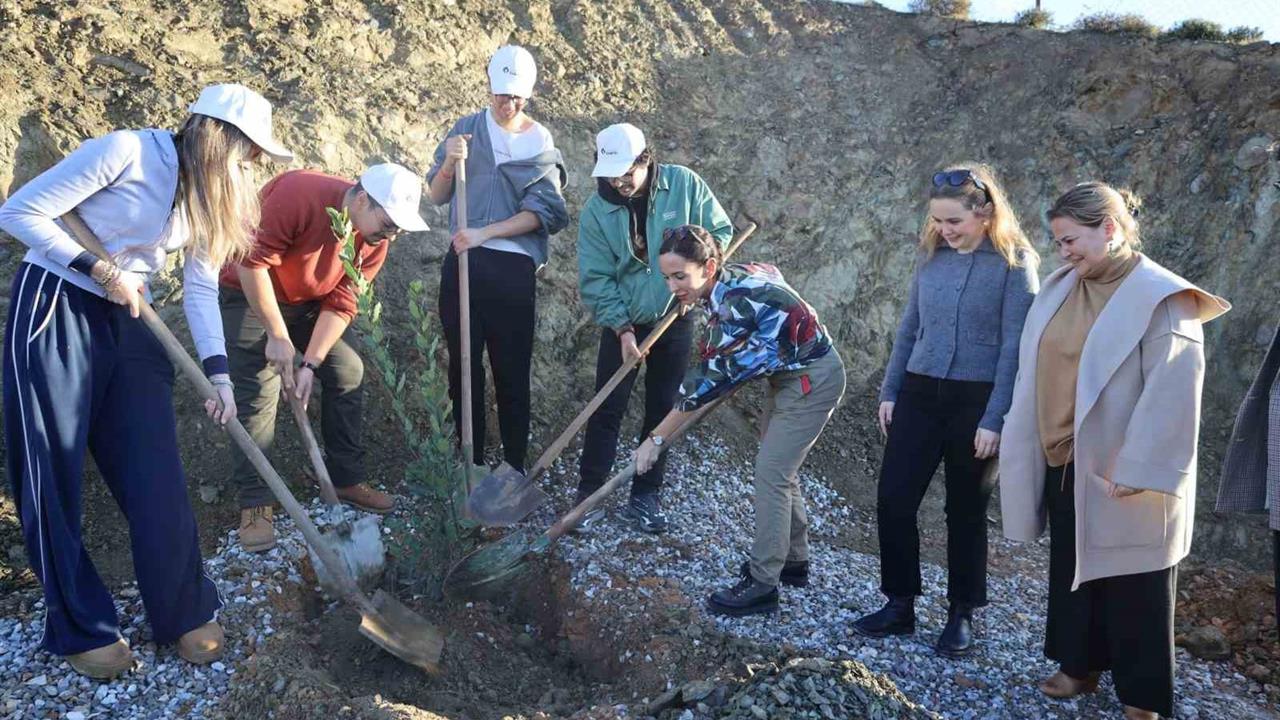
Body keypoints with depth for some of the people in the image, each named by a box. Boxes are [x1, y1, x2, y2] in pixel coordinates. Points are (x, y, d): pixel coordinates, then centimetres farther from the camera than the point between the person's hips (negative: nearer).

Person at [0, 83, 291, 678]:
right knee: (53, 476, 1)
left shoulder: (209, 193, 5)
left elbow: (200, 289, 2)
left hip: (127, 320, 6)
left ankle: (184, 612, 15)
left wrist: (218, 375, -7)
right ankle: (81, 629, 15)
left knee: (156, 475, 1)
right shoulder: (125, 152, -17)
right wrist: (99, 270, -15)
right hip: (53, 310, -6)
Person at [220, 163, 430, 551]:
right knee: (258, 392, -13)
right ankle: (254, 504, -5)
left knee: (349, 374, 1)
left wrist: (311, 364, -23)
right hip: (251, 294, -6)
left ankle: (347, 480, 14)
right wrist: (278, 336, -28)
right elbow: (254, 262, -31)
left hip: (310, 301, 6)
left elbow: (341, 303, -14)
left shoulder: (376, 238, -15)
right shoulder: (298, 194, -35)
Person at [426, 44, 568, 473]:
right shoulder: (467, 129, 8)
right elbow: (437, 196, 7)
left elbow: (541, 212, -6)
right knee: (463, 365, 6)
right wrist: (449, 164, -13)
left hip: (512, 267, -2)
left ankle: (514, 467, 9)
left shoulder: (540, 143, 4)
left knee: (512, 370, 1)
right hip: (463, 261, 2)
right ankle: (469, 464, 16)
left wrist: (484, 233, -15)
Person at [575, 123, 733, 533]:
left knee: (662, 411, 8)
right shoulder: (596, 211, -13)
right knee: (606, 410, -1)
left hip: (675, 320, 1)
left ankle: (645, 497, 19)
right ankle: (589, 495, 9)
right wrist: (622, 329, -18)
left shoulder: (684, 184, -11)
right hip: (622, 324, -1)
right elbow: (595, 280, -12)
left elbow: (720, 231, 0)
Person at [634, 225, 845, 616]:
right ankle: (793, 560, 32)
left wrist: (655, 439, -23)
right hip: (791, 375, 10)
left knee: (770, 474, -10)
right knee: (780, 470, 17)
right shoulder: (729, 281, -5)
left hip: (812, 381, -10)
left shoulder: (735, 301, -31)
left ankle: (761, 585, -3)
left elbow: (708, 379, -28)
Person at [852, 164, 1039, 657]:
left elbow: (1015, 347, -11)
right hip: (920, 393, 5)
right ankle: (900, 605, 20)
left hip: (976, 399, -4)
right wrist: (890, 391, 9)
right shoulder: (932, 255, 5)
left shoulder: (1014, 263, -9)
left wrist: (995, 419, -15)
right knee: (893, 501, 3)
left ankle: (962, 615, 26)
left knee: (965, 511, 8)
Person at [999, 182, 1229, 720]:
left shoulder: (1160, 297, -15)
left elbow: (1171, 391, -20)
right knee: (1071, 569, 18)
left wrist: (1137, 469, -21)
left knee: (1131, 585, 6)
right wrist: (1031, 447, 12)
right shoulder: (1061, 288, 6)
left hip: (1121, 471, -7)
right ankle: (1080, 665, 36)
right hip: (1064, 463, 7)